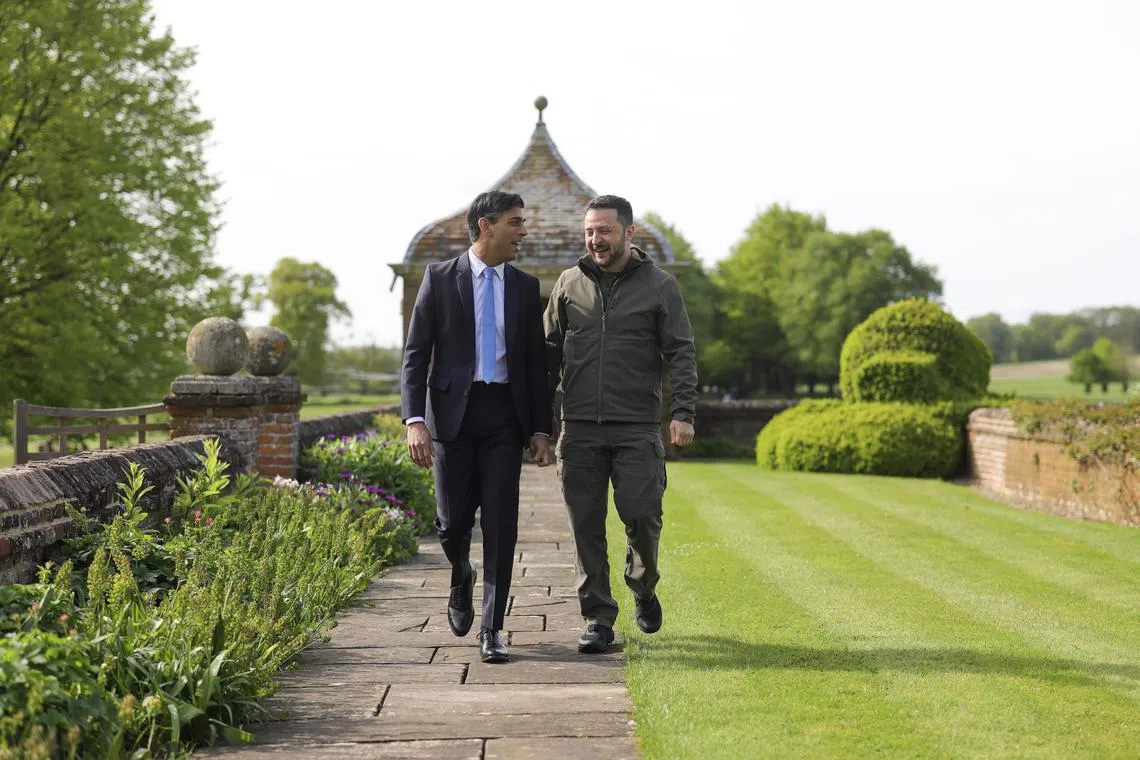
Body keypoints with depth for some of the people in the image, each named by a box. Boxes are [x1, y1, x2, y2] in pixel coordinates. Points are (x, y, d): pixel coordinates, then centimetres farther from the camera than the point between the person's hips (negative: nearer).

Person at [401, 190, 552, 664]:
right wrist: (414, 421, -13)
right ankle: (462, 577, 37)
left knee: (500, 521, -5)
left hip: (504, 415, 2)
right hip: (452, 412, -1)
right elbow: (415, 355, -2)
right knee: (453, 520, 2)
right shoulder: (440, 278, 1)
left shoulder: (525, 287, 9)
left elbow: (536, 363, 11)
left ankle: (492, 629, 3)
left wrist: (541, 430, 4)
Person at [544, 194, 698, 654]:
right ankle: (598, 617, 11)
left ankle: (644, 589, 24)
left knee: (642, 515, -6)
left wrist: (683, 413, -11)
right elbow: (550, 352, 15)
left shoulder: (659, 286, 4)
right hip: (579, 430, 2)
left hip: (637, 430, -2)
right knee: (586, 525, 1)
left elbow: (681, 353, 1)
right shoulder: (569, 284, 11)